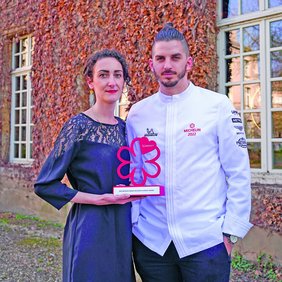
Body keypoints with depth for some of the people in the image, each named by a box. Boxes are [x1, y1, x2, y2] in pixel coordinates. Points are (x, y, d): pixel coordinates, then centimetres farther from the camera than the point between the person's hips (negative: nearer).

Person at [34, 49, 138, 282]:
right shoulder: (78, 125, -12)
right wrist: (98, 199, -17)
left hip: (122, 227, 6)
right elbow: (45, 185, -12)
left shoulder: (124, 127, 6)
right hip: (90, 229, -6)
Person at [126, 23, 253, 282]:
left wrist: (231, 231, -6)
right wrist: (130, 221, 3)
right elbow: (132, 173, 9)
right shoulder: (137, 113, 3)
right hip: (150, 240, 3)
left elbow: (239, 173, -4)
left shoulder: (218, 105, -5)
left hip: (205, 240, -2)